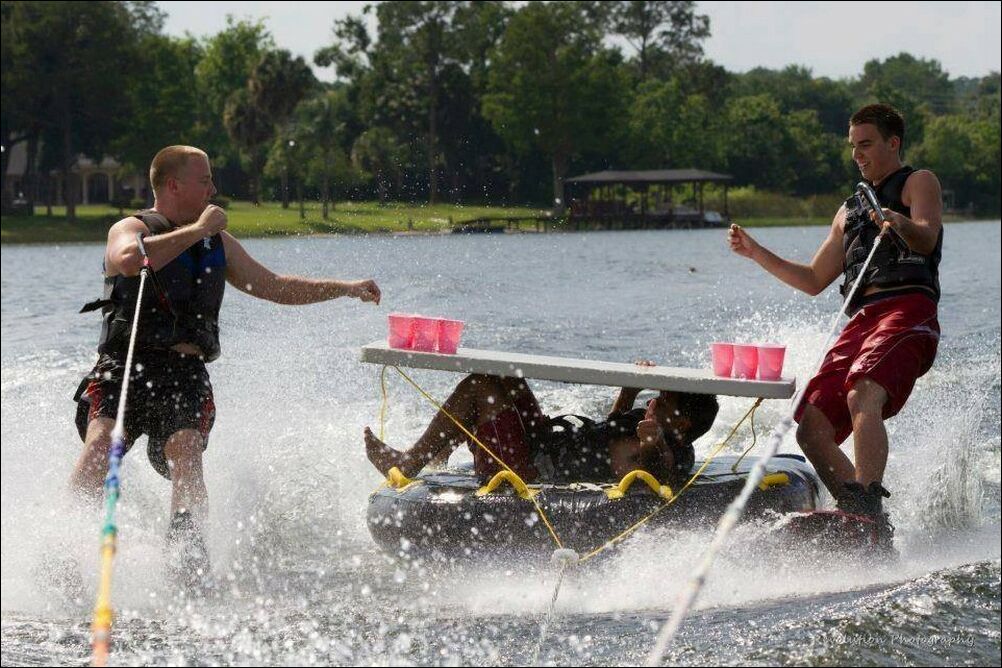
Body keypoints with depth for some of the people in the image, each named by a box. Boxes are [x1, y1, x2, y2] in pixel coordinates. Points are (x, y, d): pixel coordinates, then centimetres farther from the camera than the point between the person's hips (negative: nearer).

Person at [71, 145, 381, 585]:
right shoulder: (131, 229, 4)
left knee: (186, 453, -23)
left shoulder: (218, 244, 23)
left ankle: (188, 554, -32)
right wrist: (196, 231, -13)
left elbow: (276, 287, 30)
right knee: (101, 444, -27)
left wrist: (346, 288, 24)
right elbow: (130, 259, -21)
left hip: (184, 372, 4)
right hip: (125, 364, -4)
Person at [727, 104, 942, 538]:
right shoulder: (850, 210, 33)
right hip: (861, 322, 7)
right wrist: (757, 254, 22)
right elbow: (813, 281, 32)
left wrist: (900, 223, -32)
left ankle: (868, 506, -44)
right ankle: (865, 521, -11)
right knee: (812, 429, -9)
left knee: (862, 396, -33)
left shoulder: (918, 183, 12)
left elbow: (927, 238, -9)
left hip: (908, 311, -7)